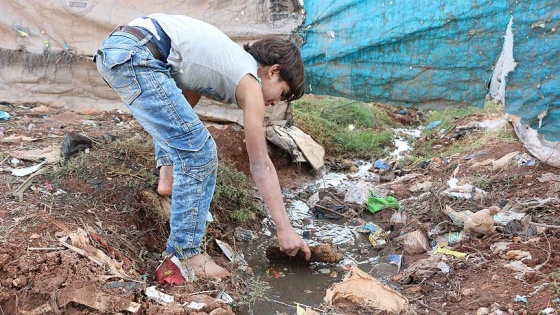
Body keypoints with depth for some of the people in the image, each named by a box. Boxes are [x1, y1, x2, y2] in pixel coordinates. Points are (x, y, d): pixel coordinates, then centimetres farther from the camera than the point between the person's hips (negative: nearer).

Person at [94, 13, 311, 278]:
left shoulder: (230, 61, 26)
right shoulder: (250, 83, 3)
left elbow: (178, 116, 29)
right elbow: (261, 166, 2)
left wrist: (168, 174, 33)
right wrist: (285, 228, 6)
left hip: (113, 47, 10)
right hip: (134, 56, -10)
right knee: (198, 152, -8)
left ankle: (167, 181, 30)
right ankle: (186, 253, -3)